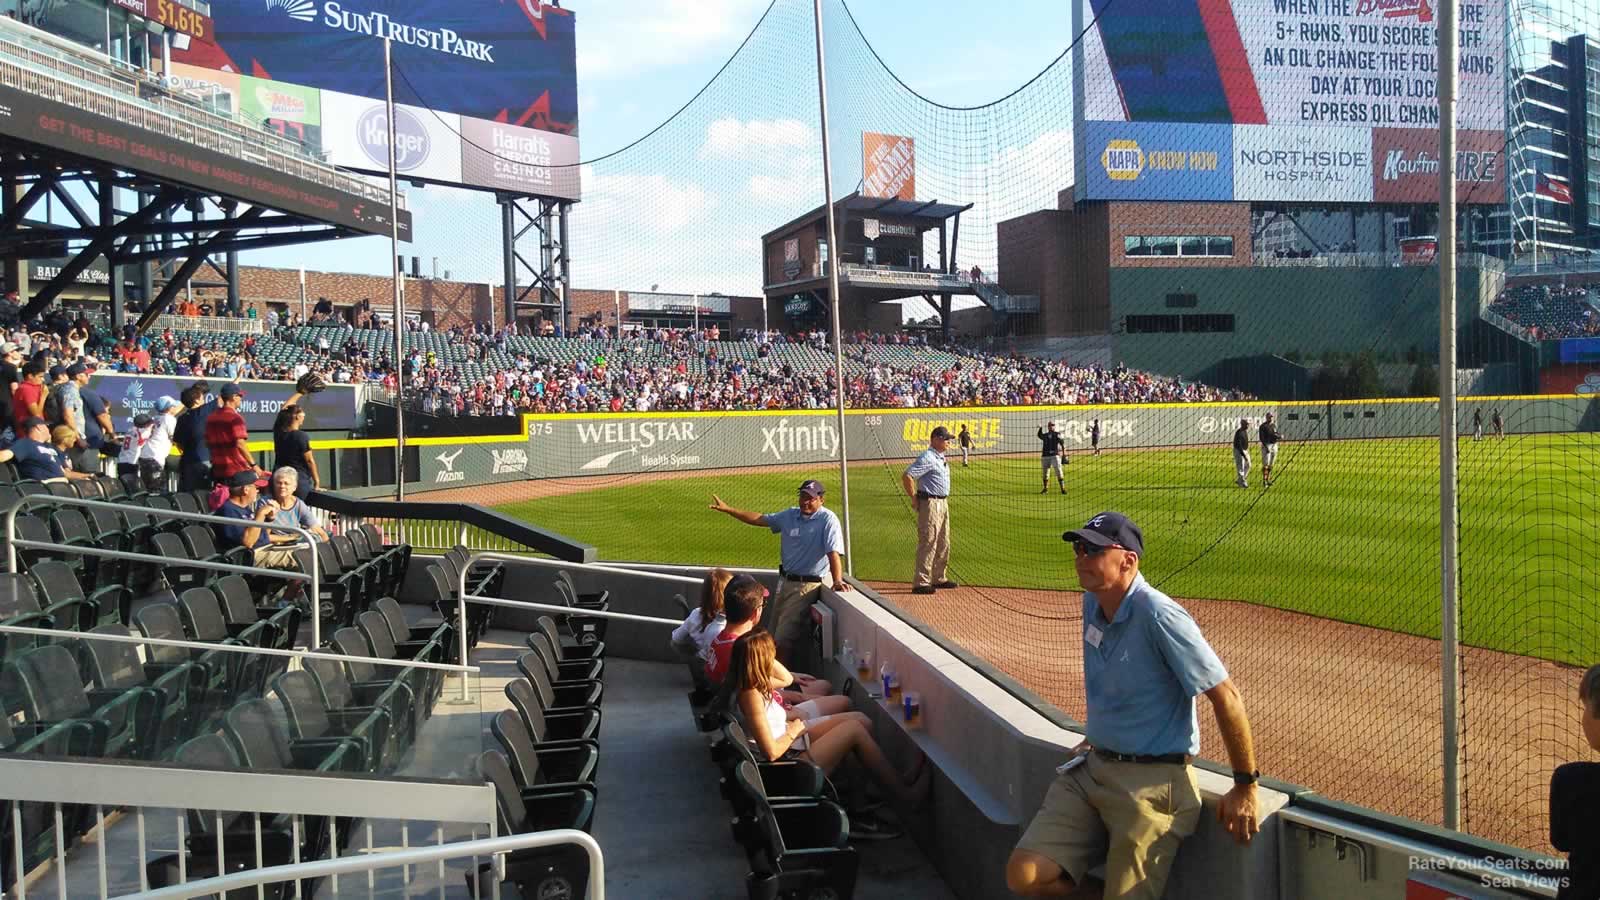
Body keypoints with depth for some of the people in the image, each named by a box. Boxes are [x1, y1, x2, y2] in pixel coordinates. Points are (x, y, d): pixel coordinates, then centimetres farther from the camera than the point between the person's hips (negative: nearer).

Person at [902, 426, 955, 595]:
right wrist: (914, 498, -17)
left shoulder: (941, 457, 14)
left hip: (943, 503, 10)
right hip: (930, 504, -10)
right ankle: (921, 583, -7)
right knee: (928, 543, -9)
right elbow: (907, 475, -25)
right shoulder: (927, 458, -17)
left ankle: (939, 578, 27)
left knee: (943, 544, 16)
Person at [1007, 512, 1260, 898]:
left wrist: (1245, 787, -14)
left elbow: (1225, 696, -18)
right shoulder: (1092, 603, 7)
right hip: (1092, 768, 8)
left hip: (1153, 782, -8)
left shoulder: (1158, 616, -19)